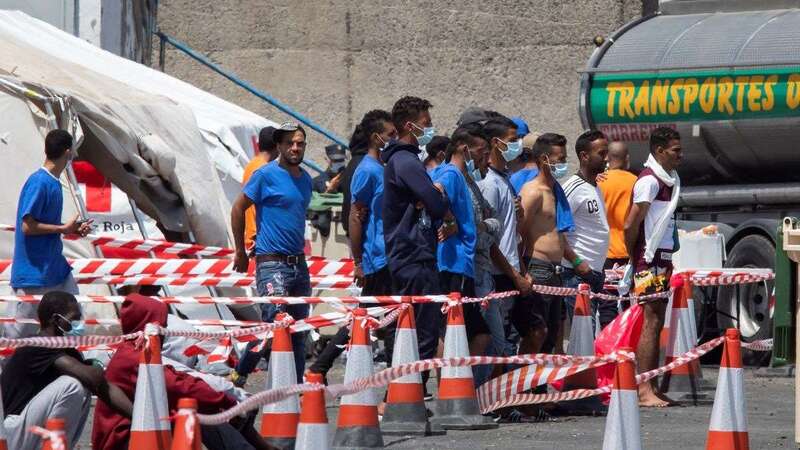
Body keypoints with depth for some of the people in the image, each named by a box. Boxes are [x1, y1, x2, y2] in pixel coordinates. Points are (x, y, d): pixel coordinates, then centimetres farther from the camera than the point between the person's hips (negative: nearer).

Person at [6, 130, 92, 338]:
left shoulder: (54, 183, 9)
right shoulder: (39, 183, -18)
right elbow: (27, 226, -21)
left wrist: (72, 229, 6)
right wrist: (63, 229, -15)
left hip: (55, 267, 9)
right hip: (34, 272, -9)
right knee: (18, 332, -2)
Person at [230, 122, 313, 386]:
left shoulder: (305, 179, 14)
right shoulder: (266, 175, -7)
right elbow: (238, 209, -2)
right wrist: (240, 252, 0)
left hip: (299, 263, 7)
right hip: (272, 263, -7)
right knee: (274, 322, -16)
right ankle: (240, 374, -2)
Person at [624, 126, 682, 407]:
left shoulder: (669, 180, 16)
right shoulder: (649, 181, -14)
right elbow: (630, 226, -16)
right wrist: (635, 259, -5)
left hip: (663, 261, 9)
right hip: (649, 261, -9)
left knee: (657, 322, 10)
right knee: (651, 323, -10)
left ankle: (652, 388, 13)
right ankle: (644, 391, -12)